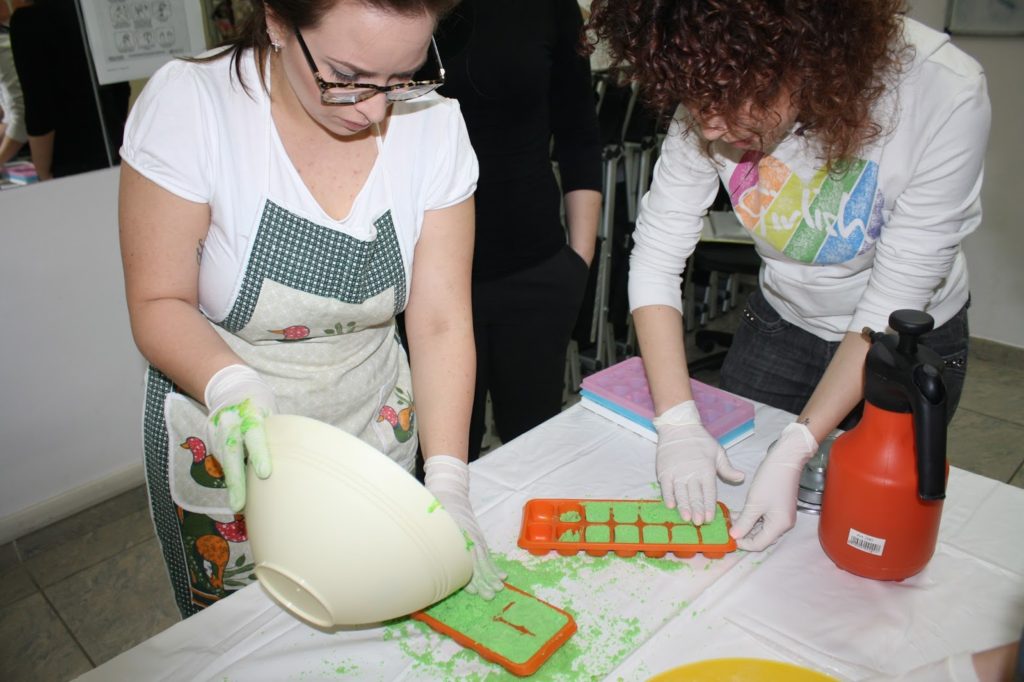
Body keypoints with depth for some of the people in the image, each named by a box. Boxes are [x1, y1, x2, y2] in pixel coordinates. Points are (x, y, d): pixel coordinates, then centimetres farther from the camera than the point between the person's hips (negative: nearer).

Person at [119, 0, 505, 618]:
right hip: (227, 450, -2)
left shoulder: (432, 123, -13)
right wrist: (229, 386, -36)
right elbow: (159, 303, -15)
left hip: (378, 432, 3)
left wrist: (447, 481, -22)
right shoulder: (189, 104, -19)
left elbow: (441, 323, -13)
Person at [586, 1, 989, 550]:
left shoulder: (945, 97, -32)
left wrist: (794, 452, -35)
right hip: (778, 321, 3)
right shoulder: (716, 100, -25)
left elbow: (894, 307, -28)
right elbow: (655, 261, -21)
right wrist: (677, 421, -30)